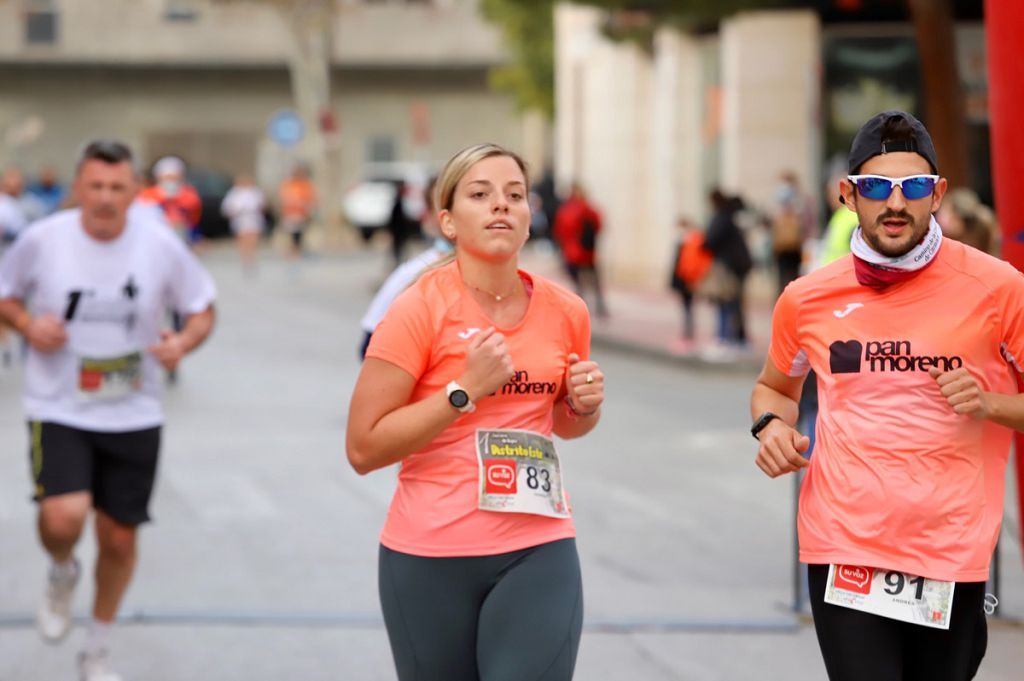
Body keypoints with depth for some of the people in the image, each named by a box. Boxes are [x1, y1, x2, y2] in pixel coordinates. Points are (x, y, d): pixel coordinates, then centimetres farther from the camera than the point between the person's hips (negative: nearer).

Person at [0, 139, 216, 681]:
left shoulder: (160, 245, -8)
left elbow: (202, 309, 5)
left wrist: (183, 342, -17)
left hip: (133, 415, 2)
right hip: (58, 409, -2)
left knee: (119, 537, 8)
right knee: (63, 518, -23)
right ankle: (61, 574, 16)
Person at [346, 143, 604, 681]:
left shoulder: (565, 312, 3)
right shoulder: (419, 309, -10)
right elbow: (363, 448, -13)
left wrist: (585, 405, -1)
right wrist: (465, 391, -18)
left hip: (538, 553, 3)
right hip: (430, 556, -3)